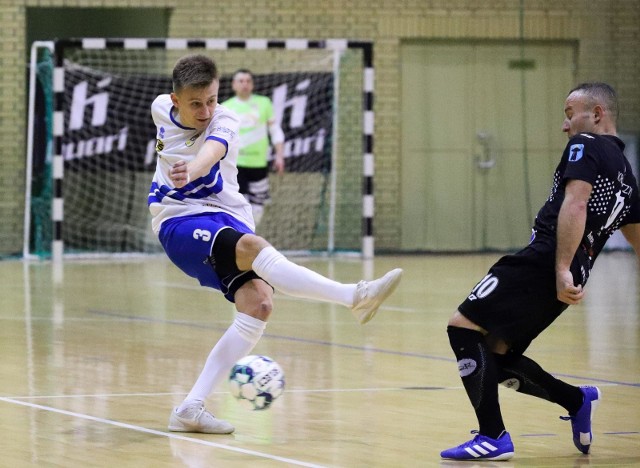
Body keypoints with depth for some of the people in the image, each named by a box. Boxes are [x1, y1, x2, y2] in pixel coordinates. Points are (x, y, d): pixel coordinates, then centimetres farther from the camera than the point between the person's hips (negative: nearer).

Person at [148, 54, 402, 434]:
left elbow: (212, 150, -35)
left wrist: (192, 169, -58)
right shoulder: (162, 109, -1)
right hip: (180, 223, -2)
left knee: (258, 303, -22)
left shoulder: (224, 122, -9)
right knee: (252, 247, -33)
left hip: (227, 218, 2)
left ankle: (191, 409, -18)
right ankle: (356, 297, -49)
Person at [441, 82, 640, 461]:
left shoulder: (586, 146, -1)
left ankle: (493, 437, -15)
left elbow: (574, 206, -16)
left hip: (544, 261, -9)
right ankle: (578, 401, 17)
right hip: (567, 280, 9)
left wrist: (562, 269, -25)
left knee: (464, 326, -11)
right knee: (496, 356, 16)